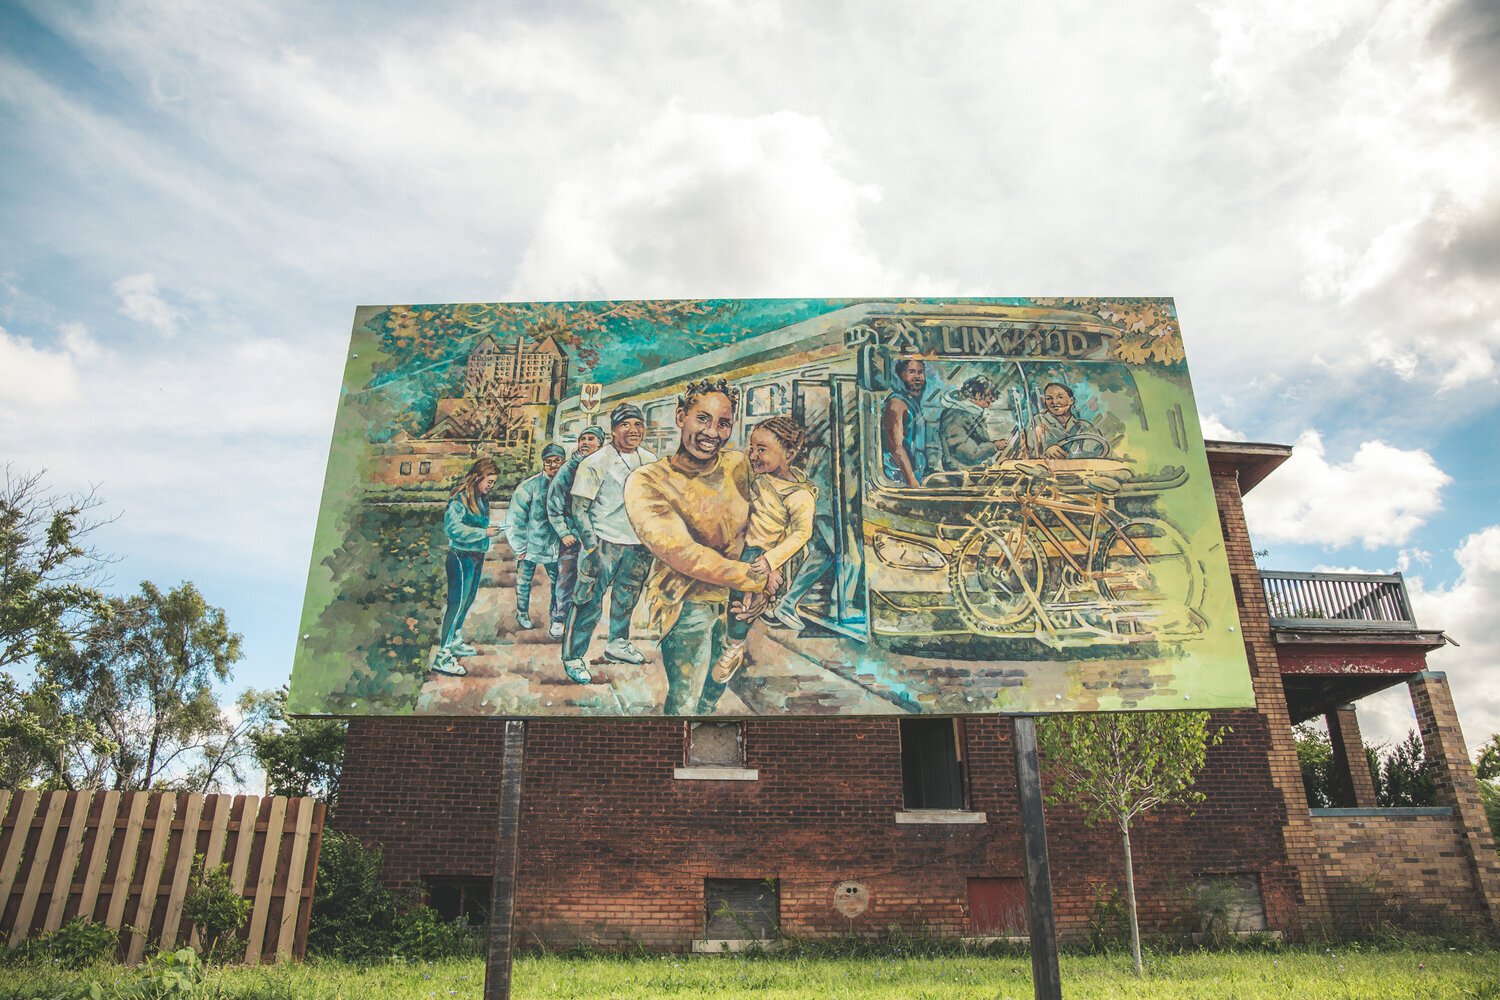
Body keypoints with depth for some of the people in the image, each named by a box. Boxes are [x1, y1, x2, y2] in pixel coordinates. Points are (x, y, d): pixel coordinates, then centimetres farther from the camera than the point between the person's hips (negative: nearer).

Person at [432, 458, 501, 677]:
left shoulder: (481, 499, 10)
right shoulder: (461, 499, -17)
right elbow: (452, 527, -25)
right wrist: (483, 533, -24)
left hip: (476, 557, 9)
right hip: (461, 557, -9)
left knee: (467, 601, 19)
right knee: (457, 603, -9)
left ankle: (455, 642, 34)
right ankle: (443, 656, -7)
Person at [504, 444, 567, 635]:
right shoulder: (529, 486, -12)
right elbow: (514, 518, -9)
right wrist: (519, 548, -8)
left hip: (555, 547, 2)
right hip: (531, 546, -2)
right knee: (524, 582, 13)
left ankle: (557, 619, 20)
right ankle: (522, 616, 34)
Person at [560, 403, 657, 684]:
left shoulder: (650, 461, 6)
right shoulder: (595, 463, -11)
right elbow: (579, 507, -12)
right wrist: (591, 547, -17)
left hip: (638, 545, 6)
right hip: (604, 542, -6)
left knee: (626, 599, 21)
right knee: (589, 602, -4)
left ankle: (618, 644, 40)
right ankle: (573, 658, 9)